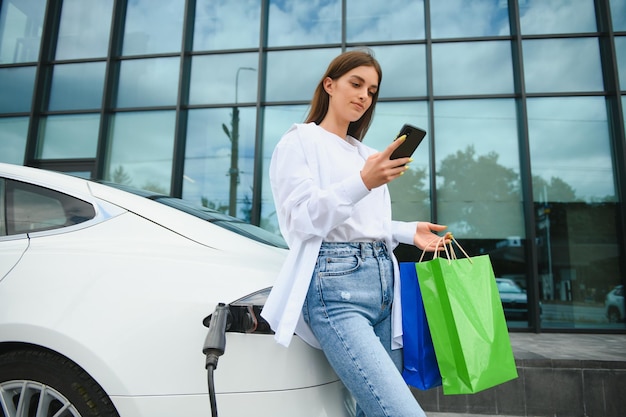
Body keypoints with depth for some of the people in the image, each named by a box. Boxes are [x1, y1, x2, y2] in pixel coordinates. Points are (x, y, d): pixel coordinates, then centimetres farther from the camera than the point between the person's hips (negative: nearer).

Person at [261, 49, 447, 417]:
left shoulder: (367, 154, 23)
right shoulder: (300, 141, 5)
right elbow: (304, 219, -8)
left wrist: (410, 232, 8)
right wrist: (363, 182, -21)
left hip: (384, 282, 7)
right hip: (336, 286, -7)